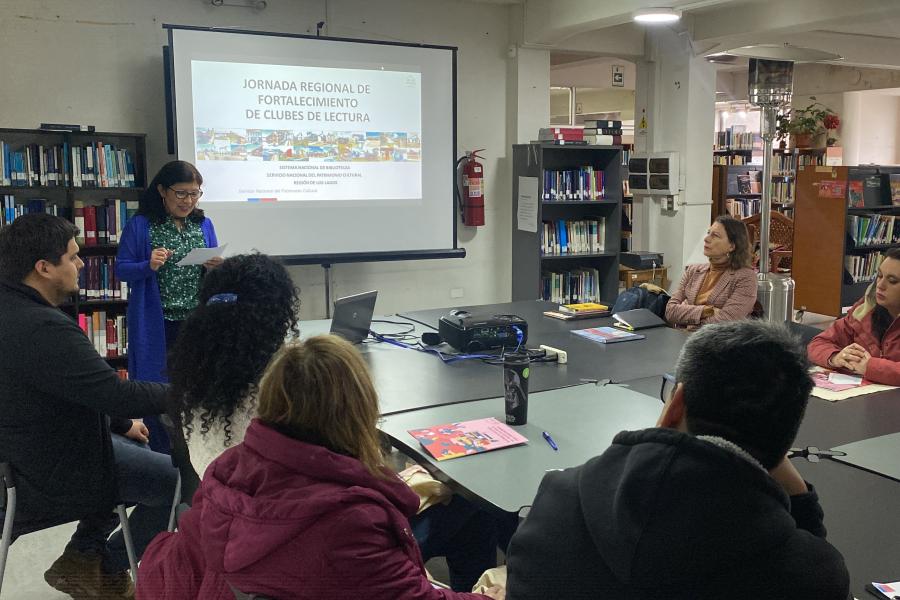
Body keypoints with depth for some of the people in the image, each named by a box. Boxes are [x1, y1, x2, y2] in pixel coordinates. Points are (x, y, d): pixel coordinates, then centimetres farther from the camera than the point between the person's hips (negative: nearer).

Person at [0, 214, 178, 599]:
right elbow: (116, 393, -29)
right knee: (179, 481, -4)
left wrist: (121, 423, 15)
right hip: (56, 471, -10)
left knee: (137, 448, 26)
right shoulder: (43, 329, -31)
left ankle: (83, 554, 26)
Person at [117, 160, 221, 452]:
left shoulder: (204, 225, 10)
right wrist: (149, 266, -20)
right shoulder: (140, 226, -2)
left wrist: (215, 267, -8)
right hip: (157, 326, -3)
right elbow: (121, 270, -2)